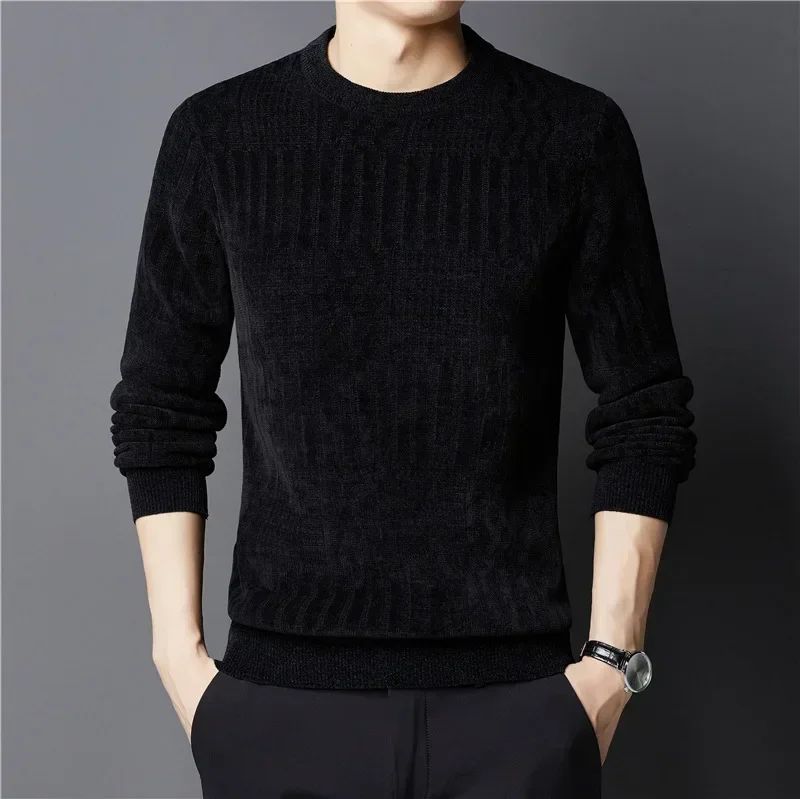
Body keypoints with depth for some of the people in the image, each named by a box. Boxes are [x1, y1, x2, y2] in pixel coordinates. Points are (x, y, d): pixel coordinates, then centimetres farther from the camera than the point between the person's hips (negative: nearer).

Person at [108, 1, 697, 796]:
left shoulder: (576, 132, -1)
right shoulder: (219, 135, 0)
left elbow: (644, 416, 2)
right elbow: (159, 414, 5)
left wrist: (610, 662, -4)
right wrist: (179, 654, 0)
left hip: (515, 697, 0)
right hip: (281, 697, 1)